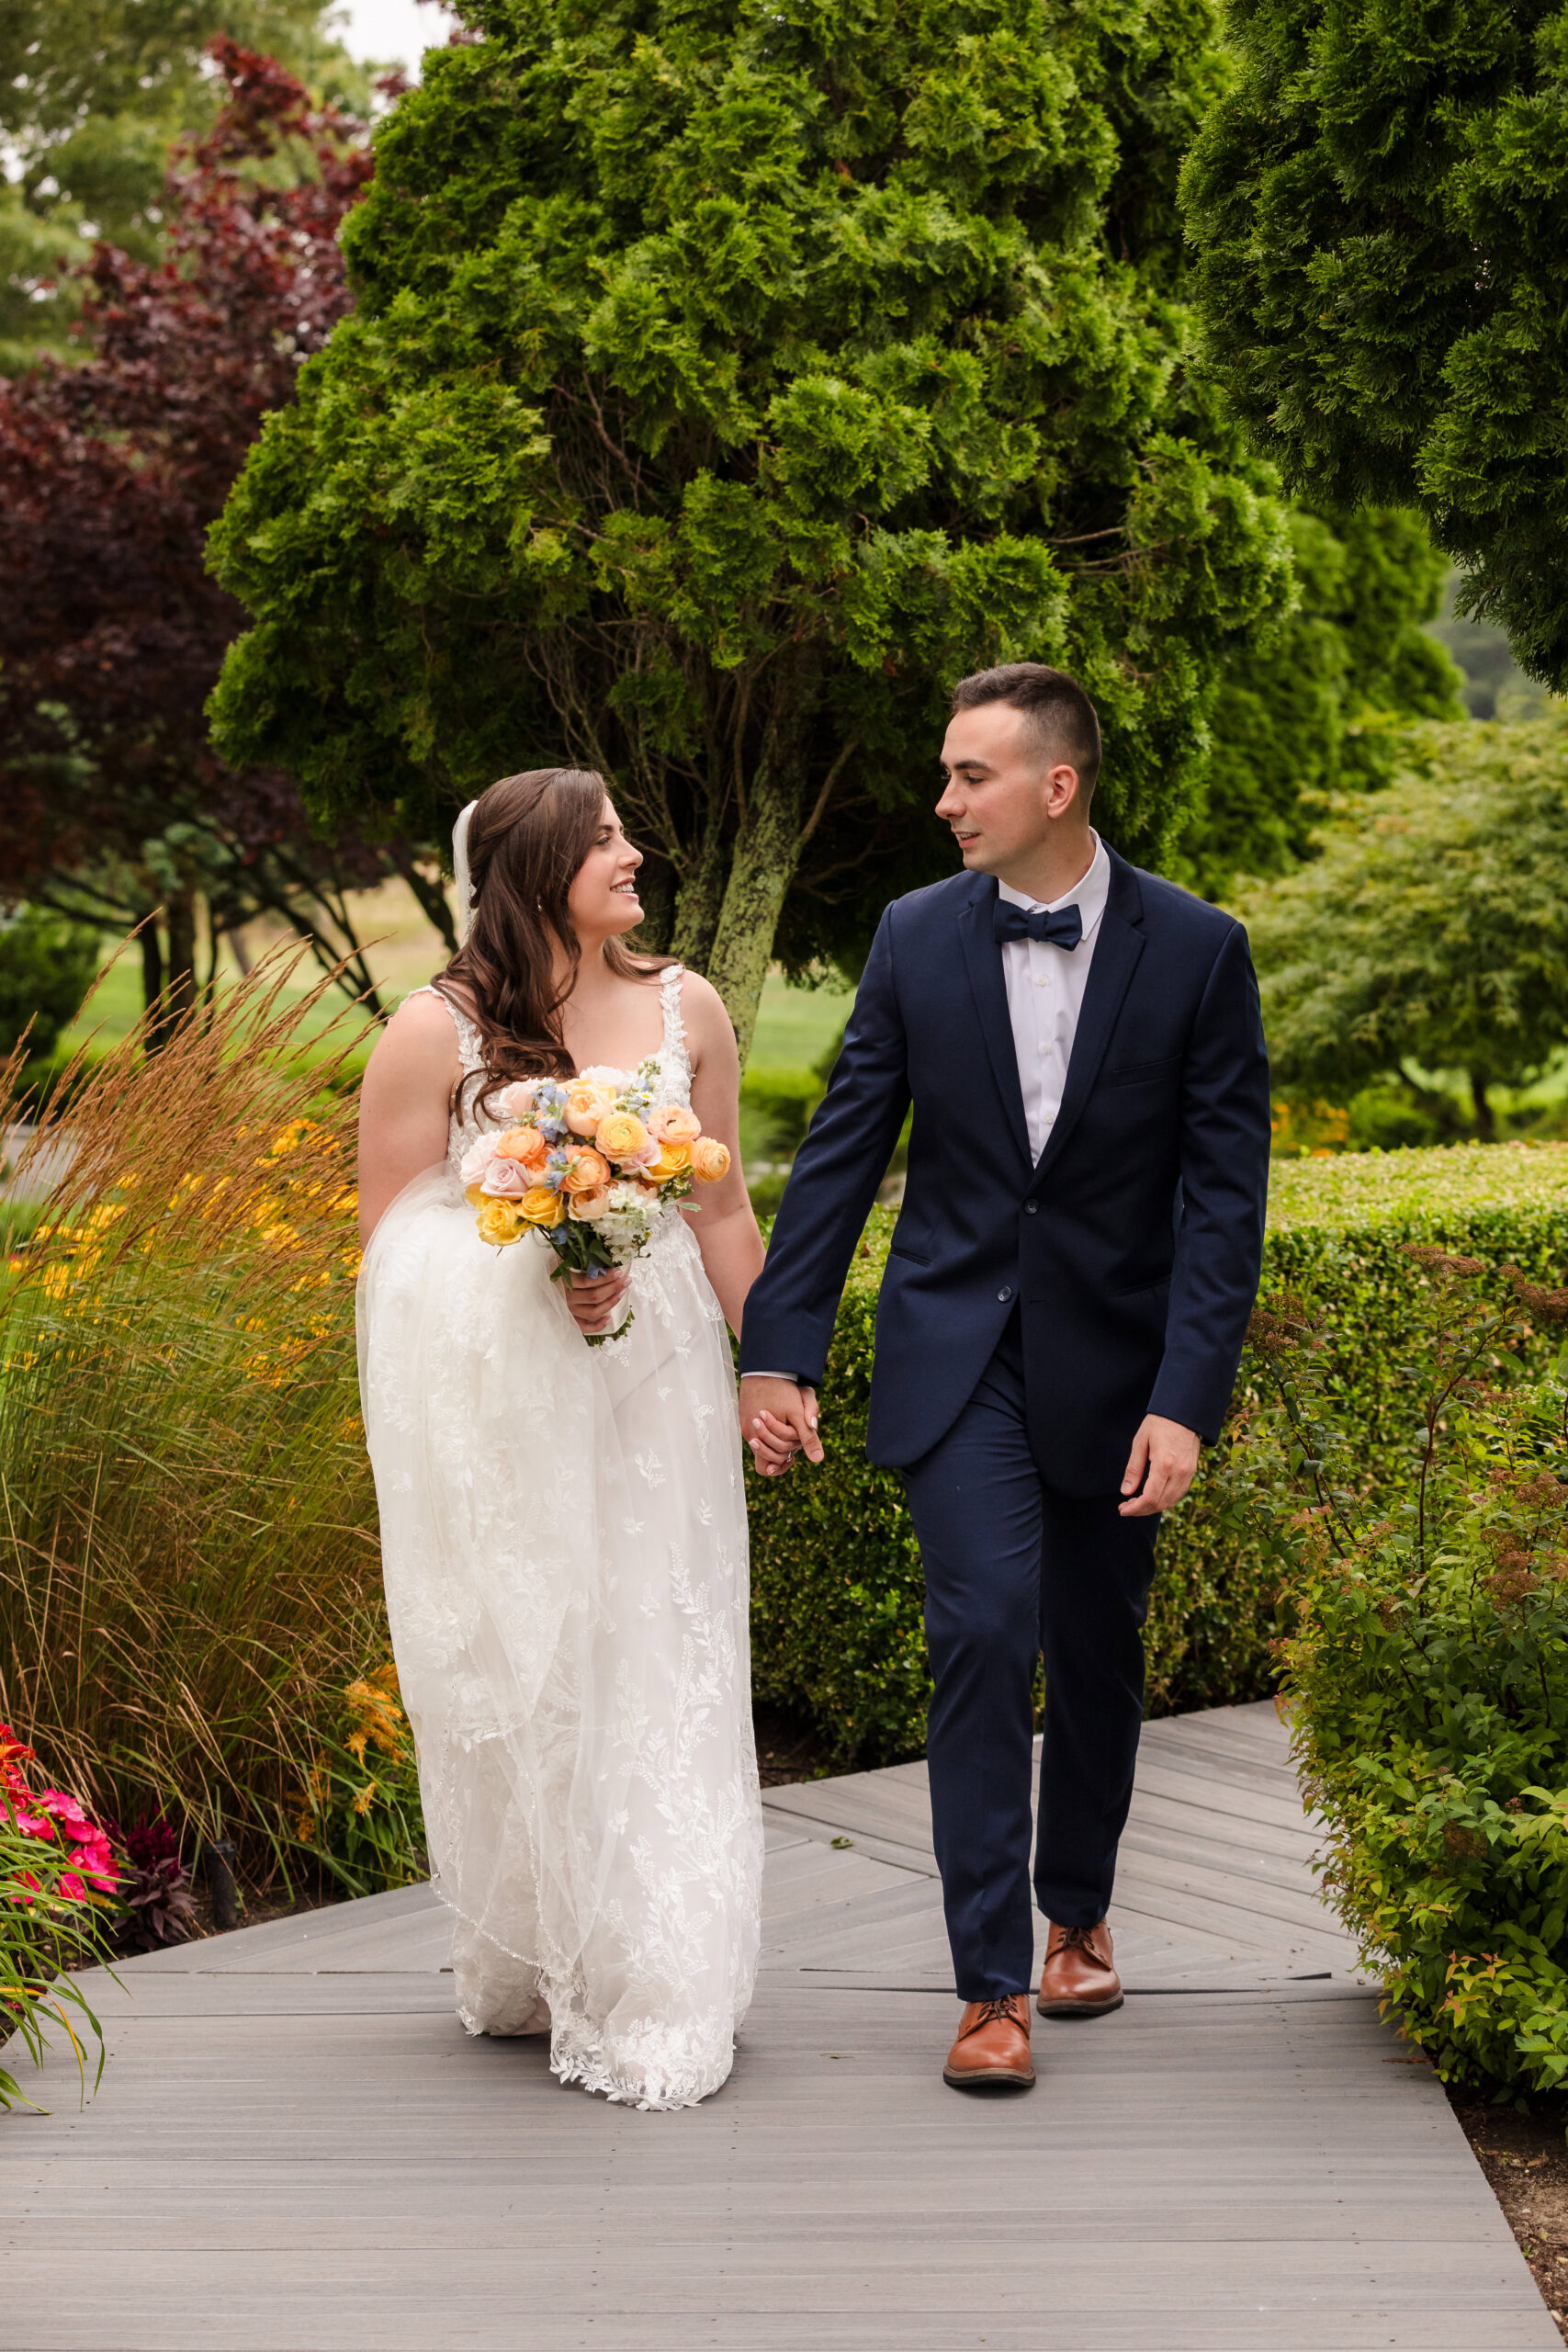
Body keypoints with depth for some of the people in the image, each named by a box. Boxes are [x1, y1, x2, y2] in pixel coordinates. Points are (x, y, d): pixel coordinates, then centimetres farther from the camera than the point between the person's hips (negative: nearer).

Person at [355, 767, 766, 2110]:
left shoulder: (684, 1011, 6)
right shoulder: (437, 1031, -5)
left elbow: (723, 1211, 12)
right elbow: (389, 1233, -2)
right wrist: (534, 1268, -16)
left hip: (653, 1380, 3)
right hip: (490, 1393, -3)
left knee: (659, 1660, 3)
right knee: (517, 1668, 2)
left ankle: (657, 1994, 12)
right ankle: (530, 1971, 16)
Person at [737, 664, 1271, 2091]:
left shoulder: (1196, 951, -9)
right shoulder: (917, 936, -3)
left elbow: (1225, 1194, -10)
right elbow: (842, 1153, 2)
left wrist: (1186, 1400, -16)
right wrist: (779, 1350, -2)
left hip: (1115, 1357, 0)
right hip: (958, 1346, 0)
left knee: (1099, 1653, 13)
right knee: (984, 1632, -13)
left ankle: (1080, 1914, 36)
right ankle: (994, 1984, -7)